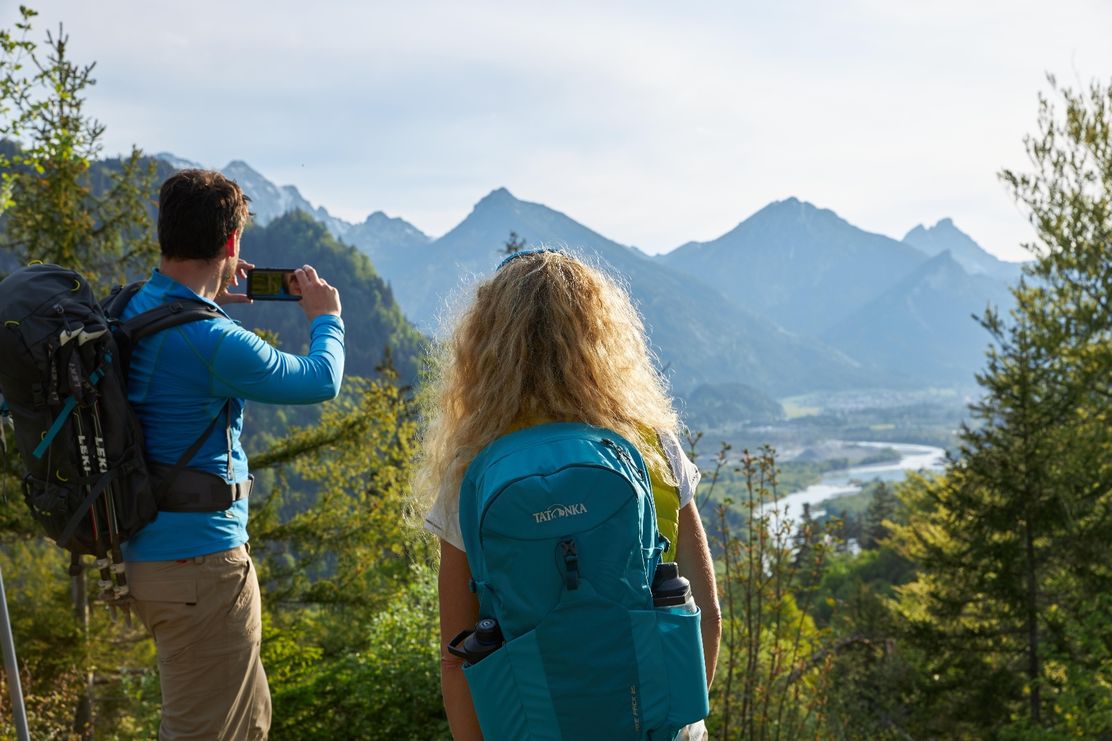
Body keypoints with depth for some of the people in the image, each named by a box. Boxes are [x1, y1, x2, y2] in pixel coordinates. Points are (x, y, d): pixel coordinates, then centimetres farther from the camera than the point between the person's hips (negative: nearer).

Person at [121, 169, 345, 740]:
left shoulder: (133, 313, 4)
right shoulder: (213, 341, -23)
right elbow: (321, 380, -9)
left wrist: (210, 300, 21)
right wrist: (326, 317, 9)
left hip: (148, 554, 9)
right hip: (200, 563, -9)